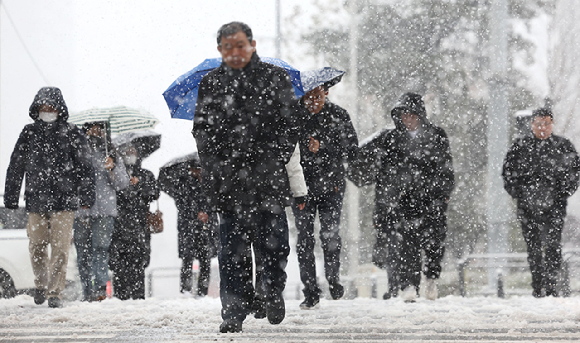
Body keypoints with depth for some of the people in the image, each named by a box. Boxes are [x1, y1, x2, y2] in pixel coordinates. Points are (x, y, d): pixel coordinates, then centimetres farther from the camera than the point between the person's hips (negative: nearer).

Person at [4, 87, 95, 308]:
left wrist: (86, 197, -2)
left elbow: (84, 168, 3)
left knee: (60, 247, -7)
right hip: (36, 199, 2)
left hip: (64, 200, -2)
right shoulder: (29, 134, 8)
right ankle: (41, 284, 29)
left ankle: (55, 292, -3)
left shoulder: (71, 134, 2)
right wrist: (11, 198, 9)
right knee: (36, 246, 7)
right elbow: (16, 167, 12)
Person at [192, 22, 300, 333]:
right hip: (228, 180, 1)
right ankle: (234, 312, 4)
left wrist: (273, 162, -5)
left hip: (268, 178, -1)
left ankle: (274, 290, 26)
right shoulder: (210, 84, 11)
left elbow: (288, 125, 5)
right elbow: (202, 130, 9)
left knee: (274, 242, -2)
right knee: (233, 249, -1)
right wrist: (217, 167, -2)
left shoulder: (275, 78, 7)